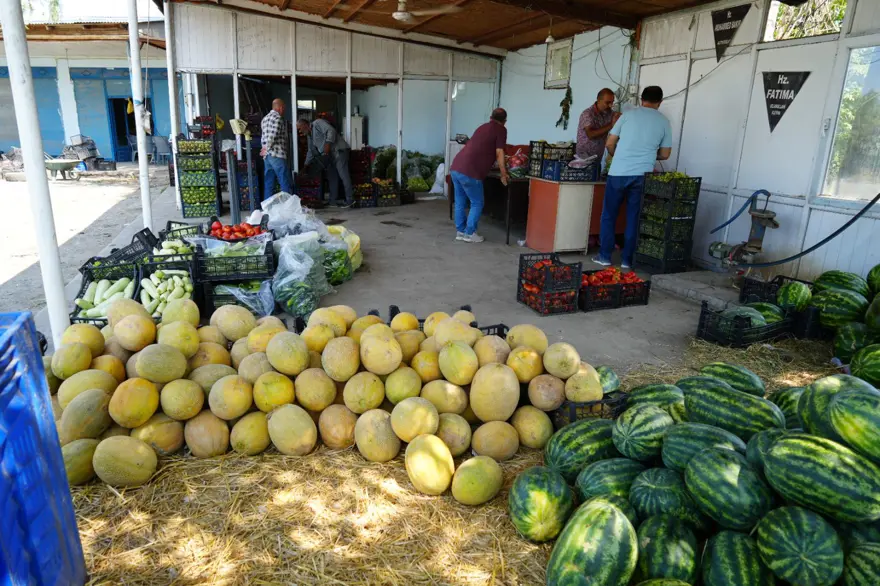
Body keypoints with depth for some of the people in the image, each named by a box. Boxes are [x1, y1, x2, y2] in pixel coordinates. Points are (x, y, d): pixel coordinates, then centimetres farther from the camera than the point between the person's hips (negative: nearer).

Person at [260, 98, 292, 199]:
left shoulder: (265, 118, 20)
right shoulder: (278, 118, -9)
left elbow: (264, 137, 19)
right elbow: (272, 136, -17)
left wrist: (266, 149, 16)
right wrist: (267, 149, -8)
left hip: (266, 156, 9)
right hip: (277, 155, -9)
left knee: (268, 183, 8)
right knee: (285, 184, -6)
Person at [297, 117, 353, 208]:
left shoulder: (318, 123, -4)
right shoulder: (310, 135, 23)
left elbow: (331, 131, -19)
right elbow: (311, 151, 32)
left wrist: (328, 144, -25)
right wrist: (306, 165, 32)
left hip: (339, 150, -10)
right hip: (329, 155, 10)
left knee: (343, 175, -12)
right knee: (332, 177, 8)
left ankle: (350, 199, -13)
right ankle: (333, 200, 12)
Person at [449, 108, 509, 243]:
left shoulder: (482, 127, 26)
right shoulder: (501, 130, 3)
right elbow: (499, 153, -5)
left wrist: (493, 164, 53)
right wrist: (503, 174, 4)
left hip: (456, 167, 8)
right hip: (469, 172, -8)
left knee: (460, 202, 15)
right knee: (477, 203, 6)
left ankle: (460, 232, 22)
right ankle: (470, 233, 8)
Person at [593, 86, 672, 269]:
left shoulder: (628, 114, 6)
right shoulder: (664, 122, 8)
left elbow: (610, 144, 7)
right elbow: (665, 154, 12)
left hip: (619, 173, -1)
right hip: (642, 176, 1)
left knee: (609, 215, 9)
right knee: (634, 218, 8)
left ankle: (604, 256, 11)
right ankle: (627, 259, 11)